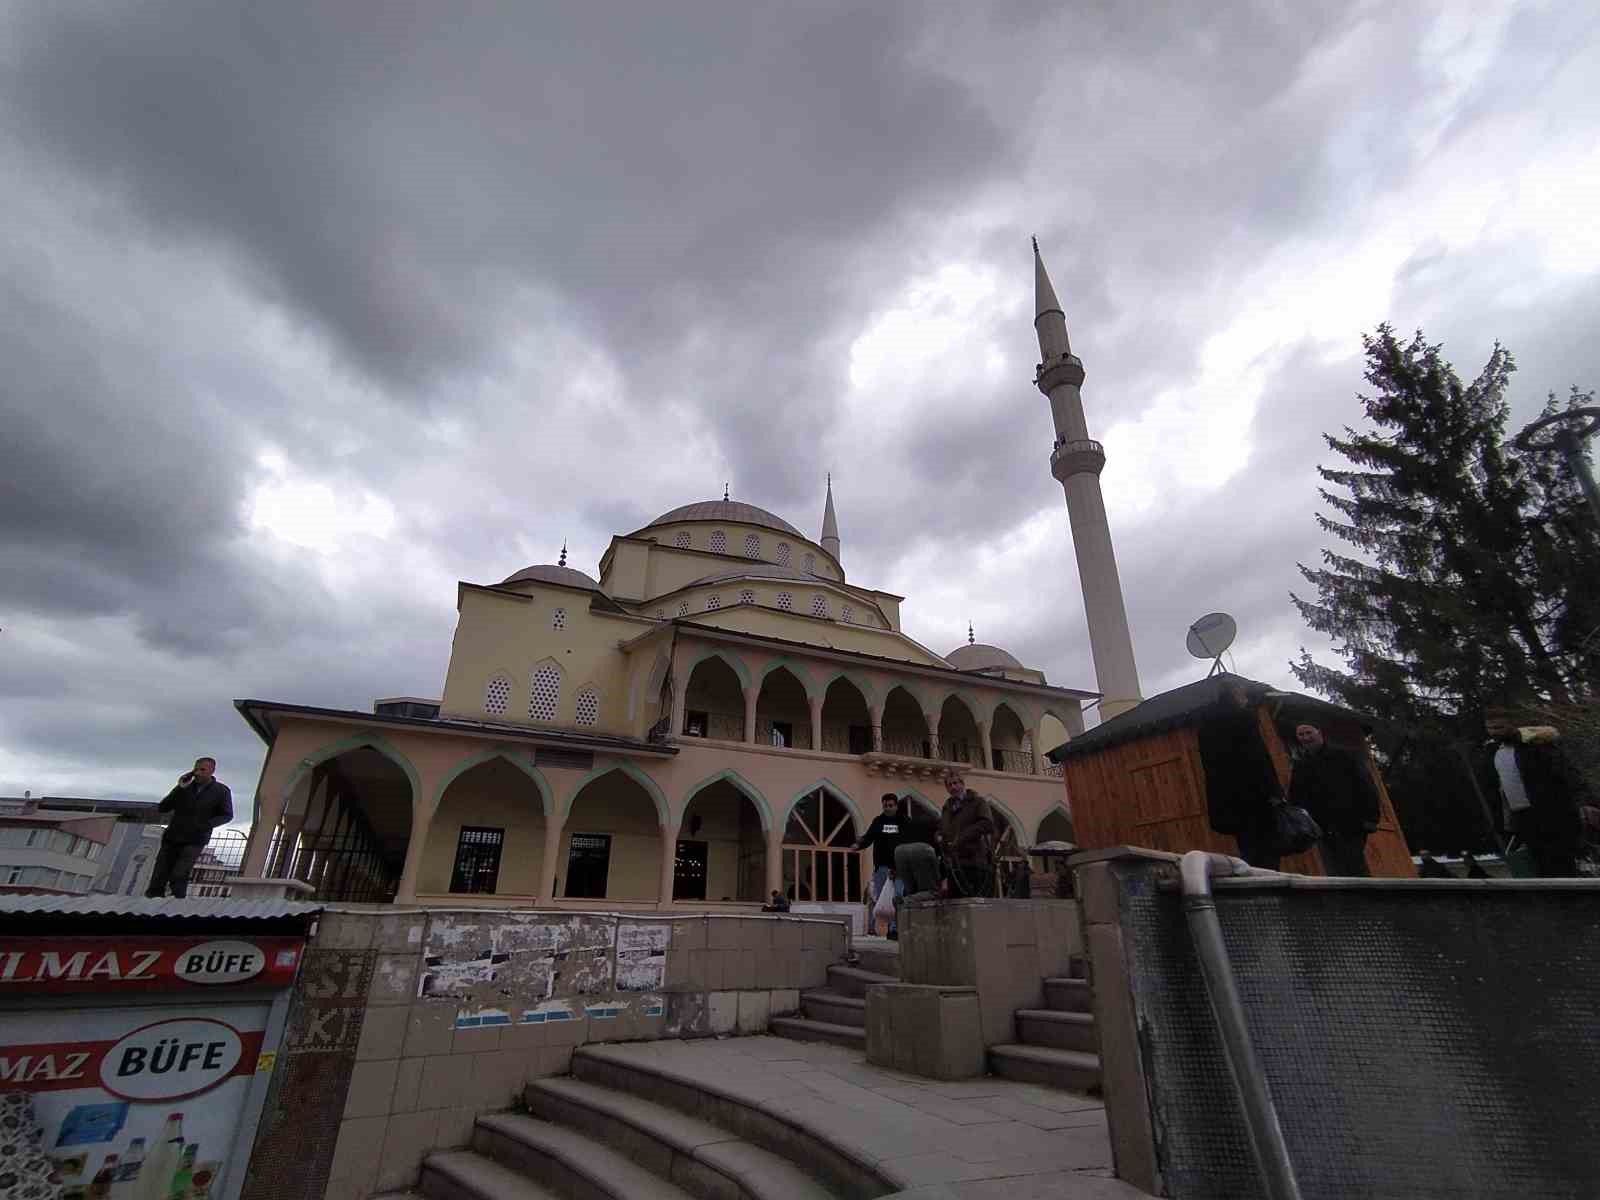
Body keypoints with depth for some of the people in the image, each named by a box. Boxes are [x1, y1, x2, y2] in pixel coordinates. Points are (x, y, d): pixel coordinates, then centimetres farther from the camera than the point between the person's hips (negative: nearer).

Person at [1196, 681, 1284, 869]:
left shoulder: (1207, 725, 19)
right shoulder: (1242, 716, 0)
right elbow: (1256, 755, -10)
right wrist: (1273, 791, -12)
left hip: (1225, 798, 6)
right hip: (1252, 791, -6)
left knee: (1249, 852, 8)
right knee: (1267, 852, -4)